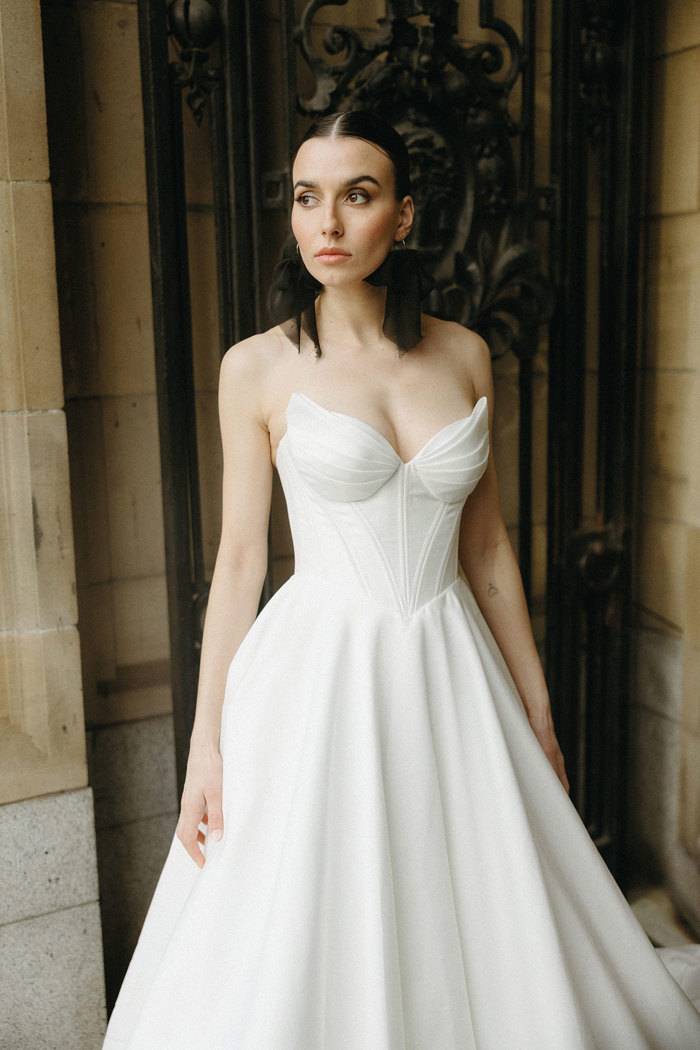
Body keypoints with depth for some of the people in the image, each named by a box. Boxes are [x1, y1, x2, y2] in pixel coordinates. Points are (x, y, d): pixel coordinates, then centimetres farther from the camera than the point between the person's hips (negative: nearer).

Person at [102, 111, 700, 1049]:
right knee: (306, 956, 8)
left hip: (449, 676, 3)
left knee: (482, 937, 14)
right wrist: (205, 747, -4)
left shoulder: (466, 356, 3)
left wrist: (536, 708, 11)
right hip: (317, 676, -2)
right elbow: (239, 560, -3)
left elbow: (487, 549, 8)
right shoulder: (258, 367, -5)